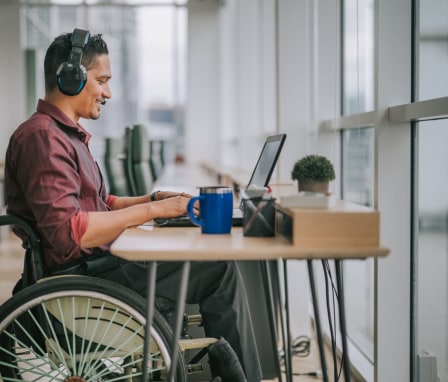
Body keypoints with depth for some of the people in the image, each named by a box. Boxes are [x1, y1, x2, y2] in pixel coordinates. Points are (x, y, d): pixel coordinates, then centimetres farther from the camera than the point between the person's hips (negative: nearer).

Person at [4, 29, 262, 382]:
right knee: (221, 270, -14)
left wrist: (155, 199, 9)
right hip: (82, 277, -11)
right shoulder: (42, 136, -16)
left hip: (96, 265, 11)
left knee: (218, 263, 12)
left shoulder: (68, 134, 18)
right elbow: (67, 232, -27)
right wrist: (151, 211, -21)